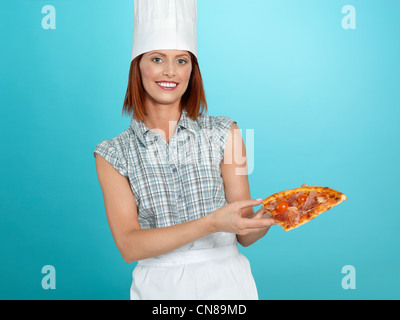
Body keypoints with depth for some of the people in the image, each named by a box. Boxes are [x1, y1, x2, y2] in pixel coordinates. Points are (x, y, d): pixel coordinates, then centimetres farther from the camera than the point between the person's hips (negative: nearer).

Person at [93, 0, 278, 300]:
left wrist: (272, 215, -23)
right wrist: (211, 224, -24)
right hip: (157, 286, 0)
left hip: (226, 283, 1)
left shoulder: (224, 134, -4)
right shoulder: (112, 154, -3)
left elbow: (245, 235, -2)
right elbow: (129, 246, -13)